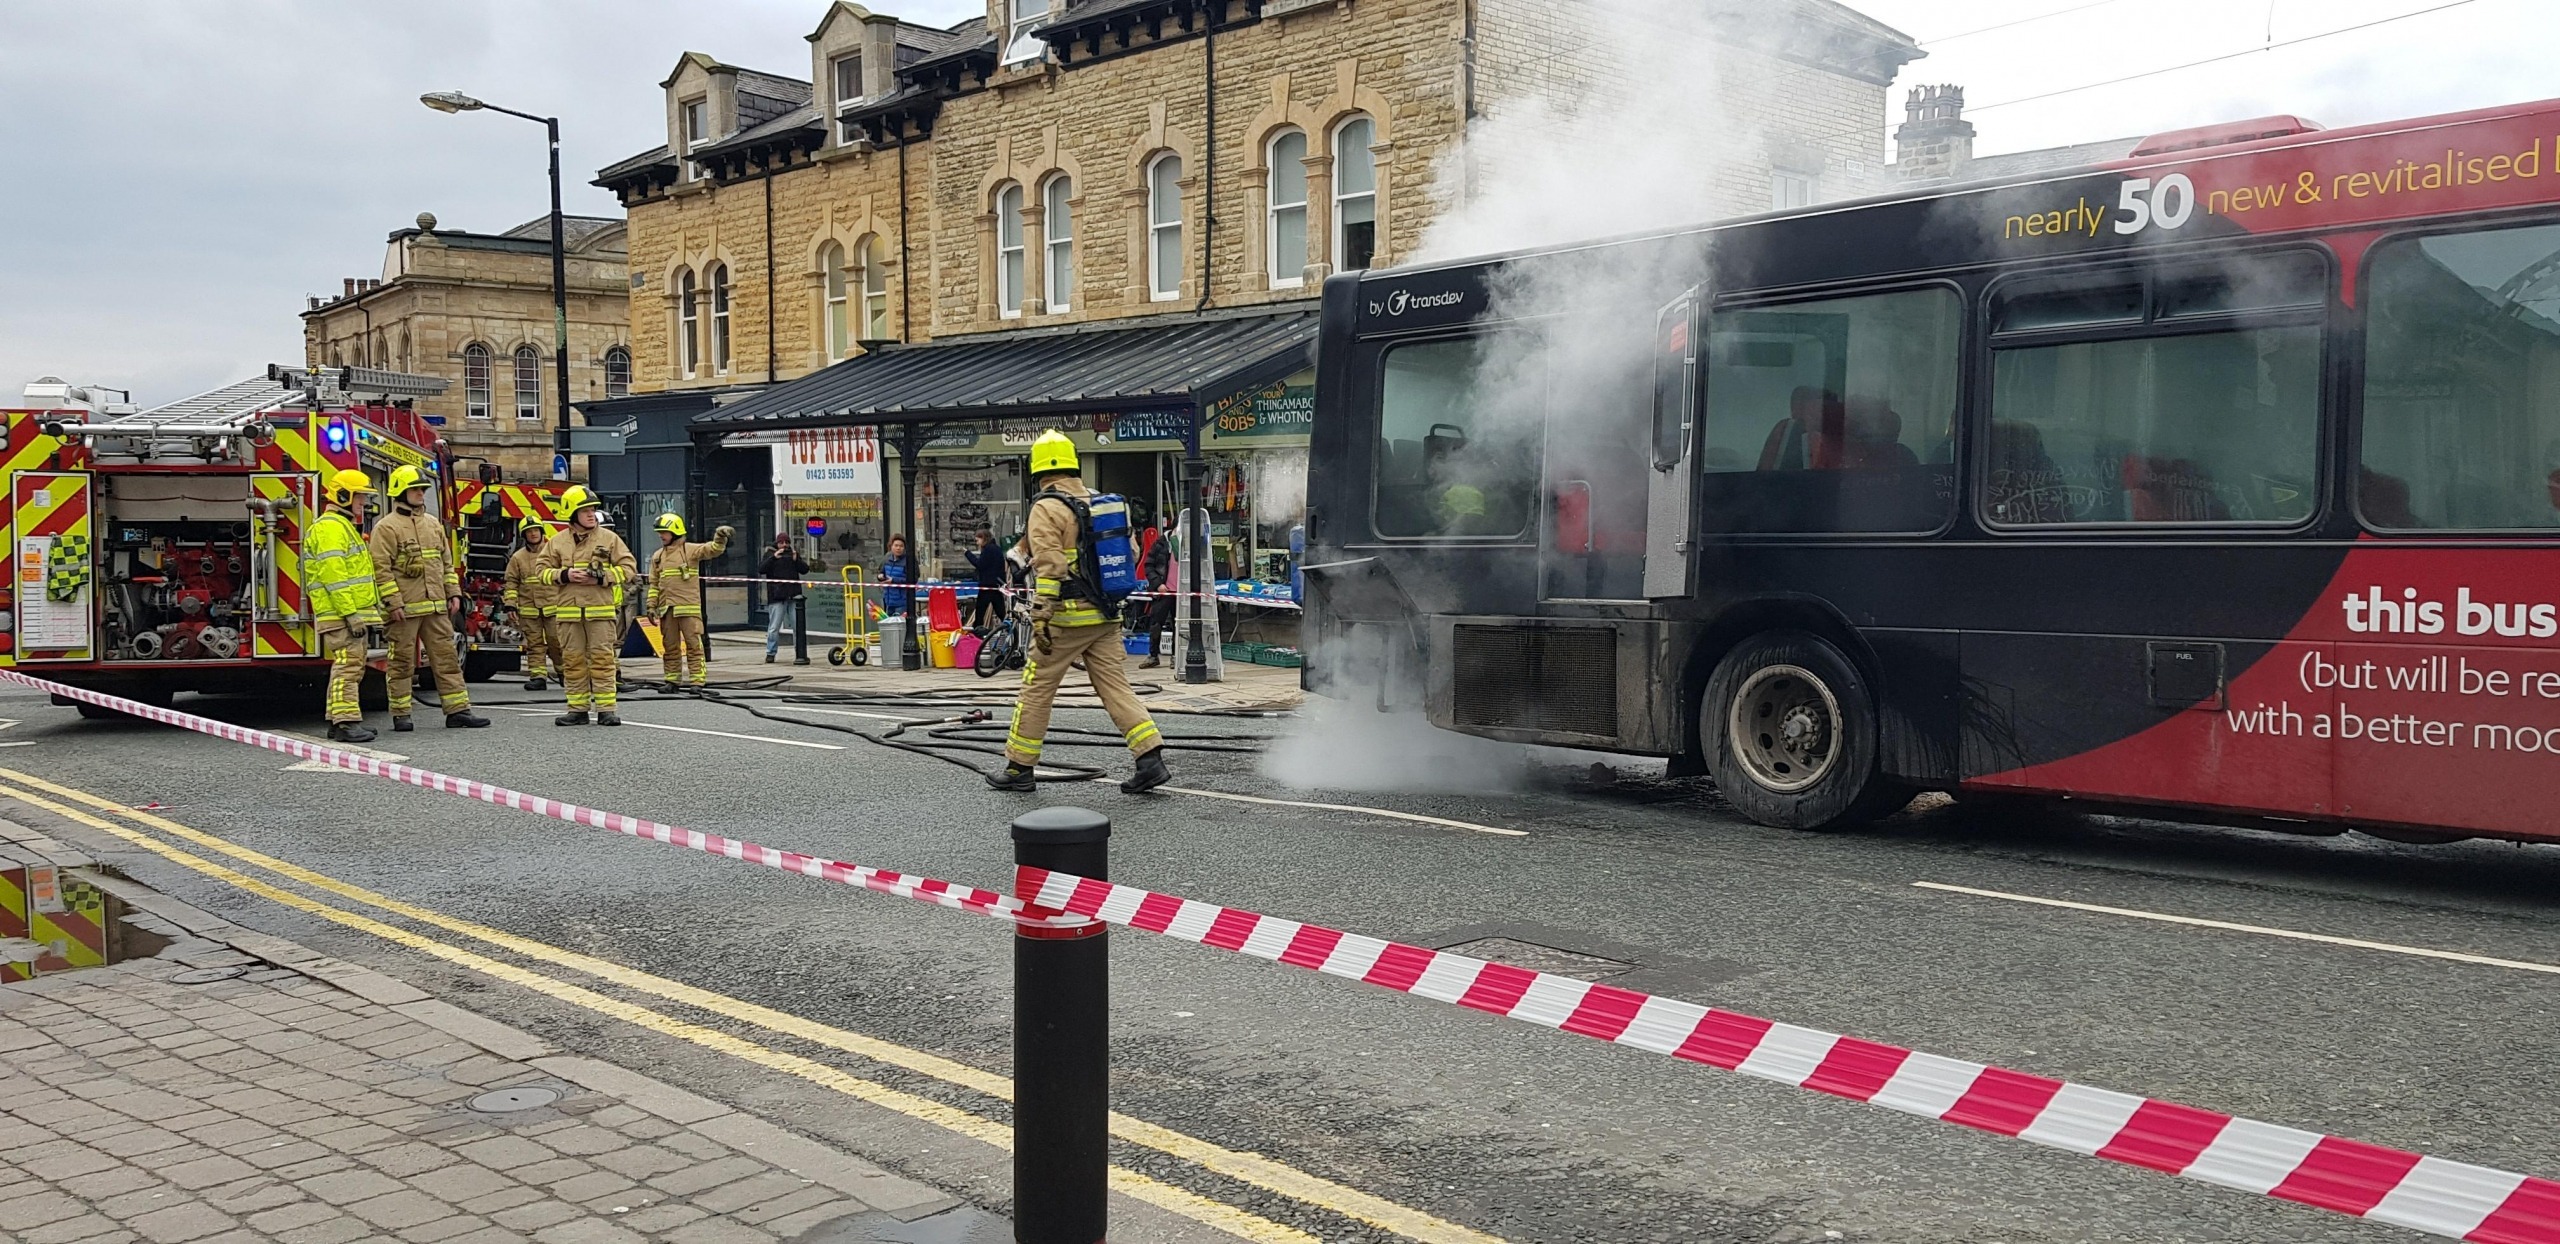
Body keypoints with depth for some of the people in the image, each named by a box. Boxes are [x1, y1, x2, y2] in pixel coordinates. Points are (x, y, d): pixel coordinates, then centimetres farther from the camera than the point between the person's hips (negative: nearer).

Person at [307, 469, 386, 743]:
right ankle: (345, 722, -16)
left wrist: (363, 610, 25)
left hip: (353, 612, 11)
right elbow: (333, 575, -20)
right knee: (347, 665, -13)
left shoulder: (344, 525, 22)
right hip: (341, 614, -11)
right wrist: (349, 613, -24)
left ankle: (340, 720, 19)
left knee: (352, 666, 13)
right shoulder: (330, 527, -12)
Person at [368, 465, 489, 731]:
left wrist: (453, 593, 11)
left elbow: (446, 562, 19)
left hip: (436, 607, 6)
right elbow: (381, 568, -12)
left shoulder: (433, 524, 15)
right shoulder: (386, 527, -6)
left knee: (446, 657, 4)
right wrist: (393, 602, -17)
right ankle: (400, 715, 9)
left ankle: (458, 710, 6)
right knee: (402, 662, 2)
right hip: (404, 609, -6)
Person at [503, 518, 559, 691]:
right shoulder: (518, 557, 8)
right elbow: (511, 582, 7)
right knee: (534, 644, 2)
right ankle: (537, 677, 2)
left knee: (556, 642, -3)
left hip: (553, 606, -1)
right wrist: (510, 605, -2)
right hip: (528, 609, 1)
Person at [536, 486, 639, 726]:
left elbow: (629, 567, 3)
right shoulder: (557, 542, 10)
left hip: (601, 609, -2)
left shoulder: (609, 538, 5)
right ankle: (577, 709, 10)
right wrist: (564, 575, -8)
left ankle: (606, 709, -2)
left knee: (602, 658, -4)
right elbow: (543, 570, 11)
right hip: (569, 610, 2)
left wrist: (602, 578, -10)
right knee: (573, 660, 4)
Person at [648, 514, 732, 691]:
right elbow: (654, 584, 18)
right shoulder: (657, 556, 16)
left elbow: (712, 550, -14)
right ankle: (672, 681, 16)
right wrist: (651, 605, 11)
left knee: (693, 644, -7)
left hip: (688, 607, -5)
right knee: (670, 646, 9)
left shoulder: (690, 550, 0)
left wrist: (720, 539, -34)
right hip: (666, 609, 5)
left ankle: (697, 681, -7)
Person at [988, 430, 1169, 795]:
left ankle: (1019, 768, 14)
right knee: (1115, 687, 6)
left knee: (1036, 691, 6)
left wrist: (1040, 617, -19)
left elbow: (1049, 566, -18)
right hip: (1106, 616, 6)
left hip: (1066, 617, -6)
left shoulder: (1047, 508, -9)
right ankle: (1151, 760, -5)